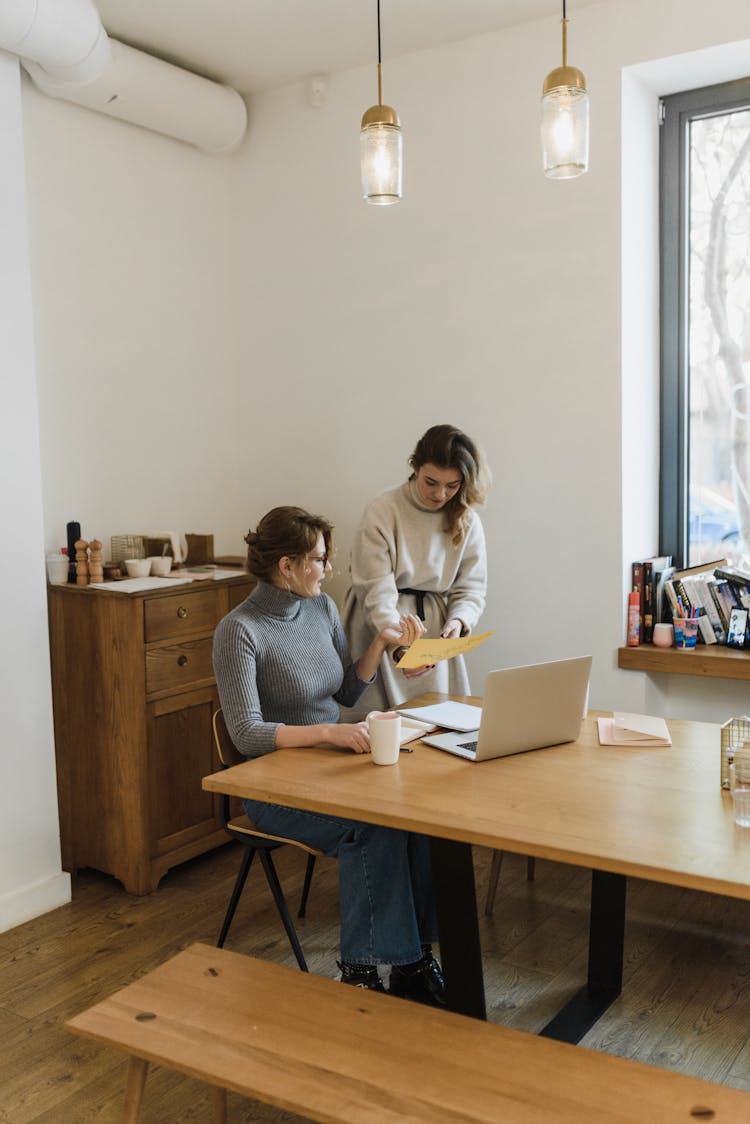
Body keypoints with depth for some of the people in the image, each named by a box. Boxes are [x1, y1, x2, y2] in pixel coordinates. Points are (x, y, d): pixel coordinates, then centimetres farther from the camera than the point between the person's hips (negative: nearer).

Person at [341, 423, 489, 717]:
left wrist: (458, 621, -19)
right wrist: (399, 647, -32)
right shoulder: (381, 511, -14)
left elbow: (471, 588, 3)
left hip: (435, 632, 4)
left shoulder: (467, 521, -1)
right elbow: (376, 593, -18)